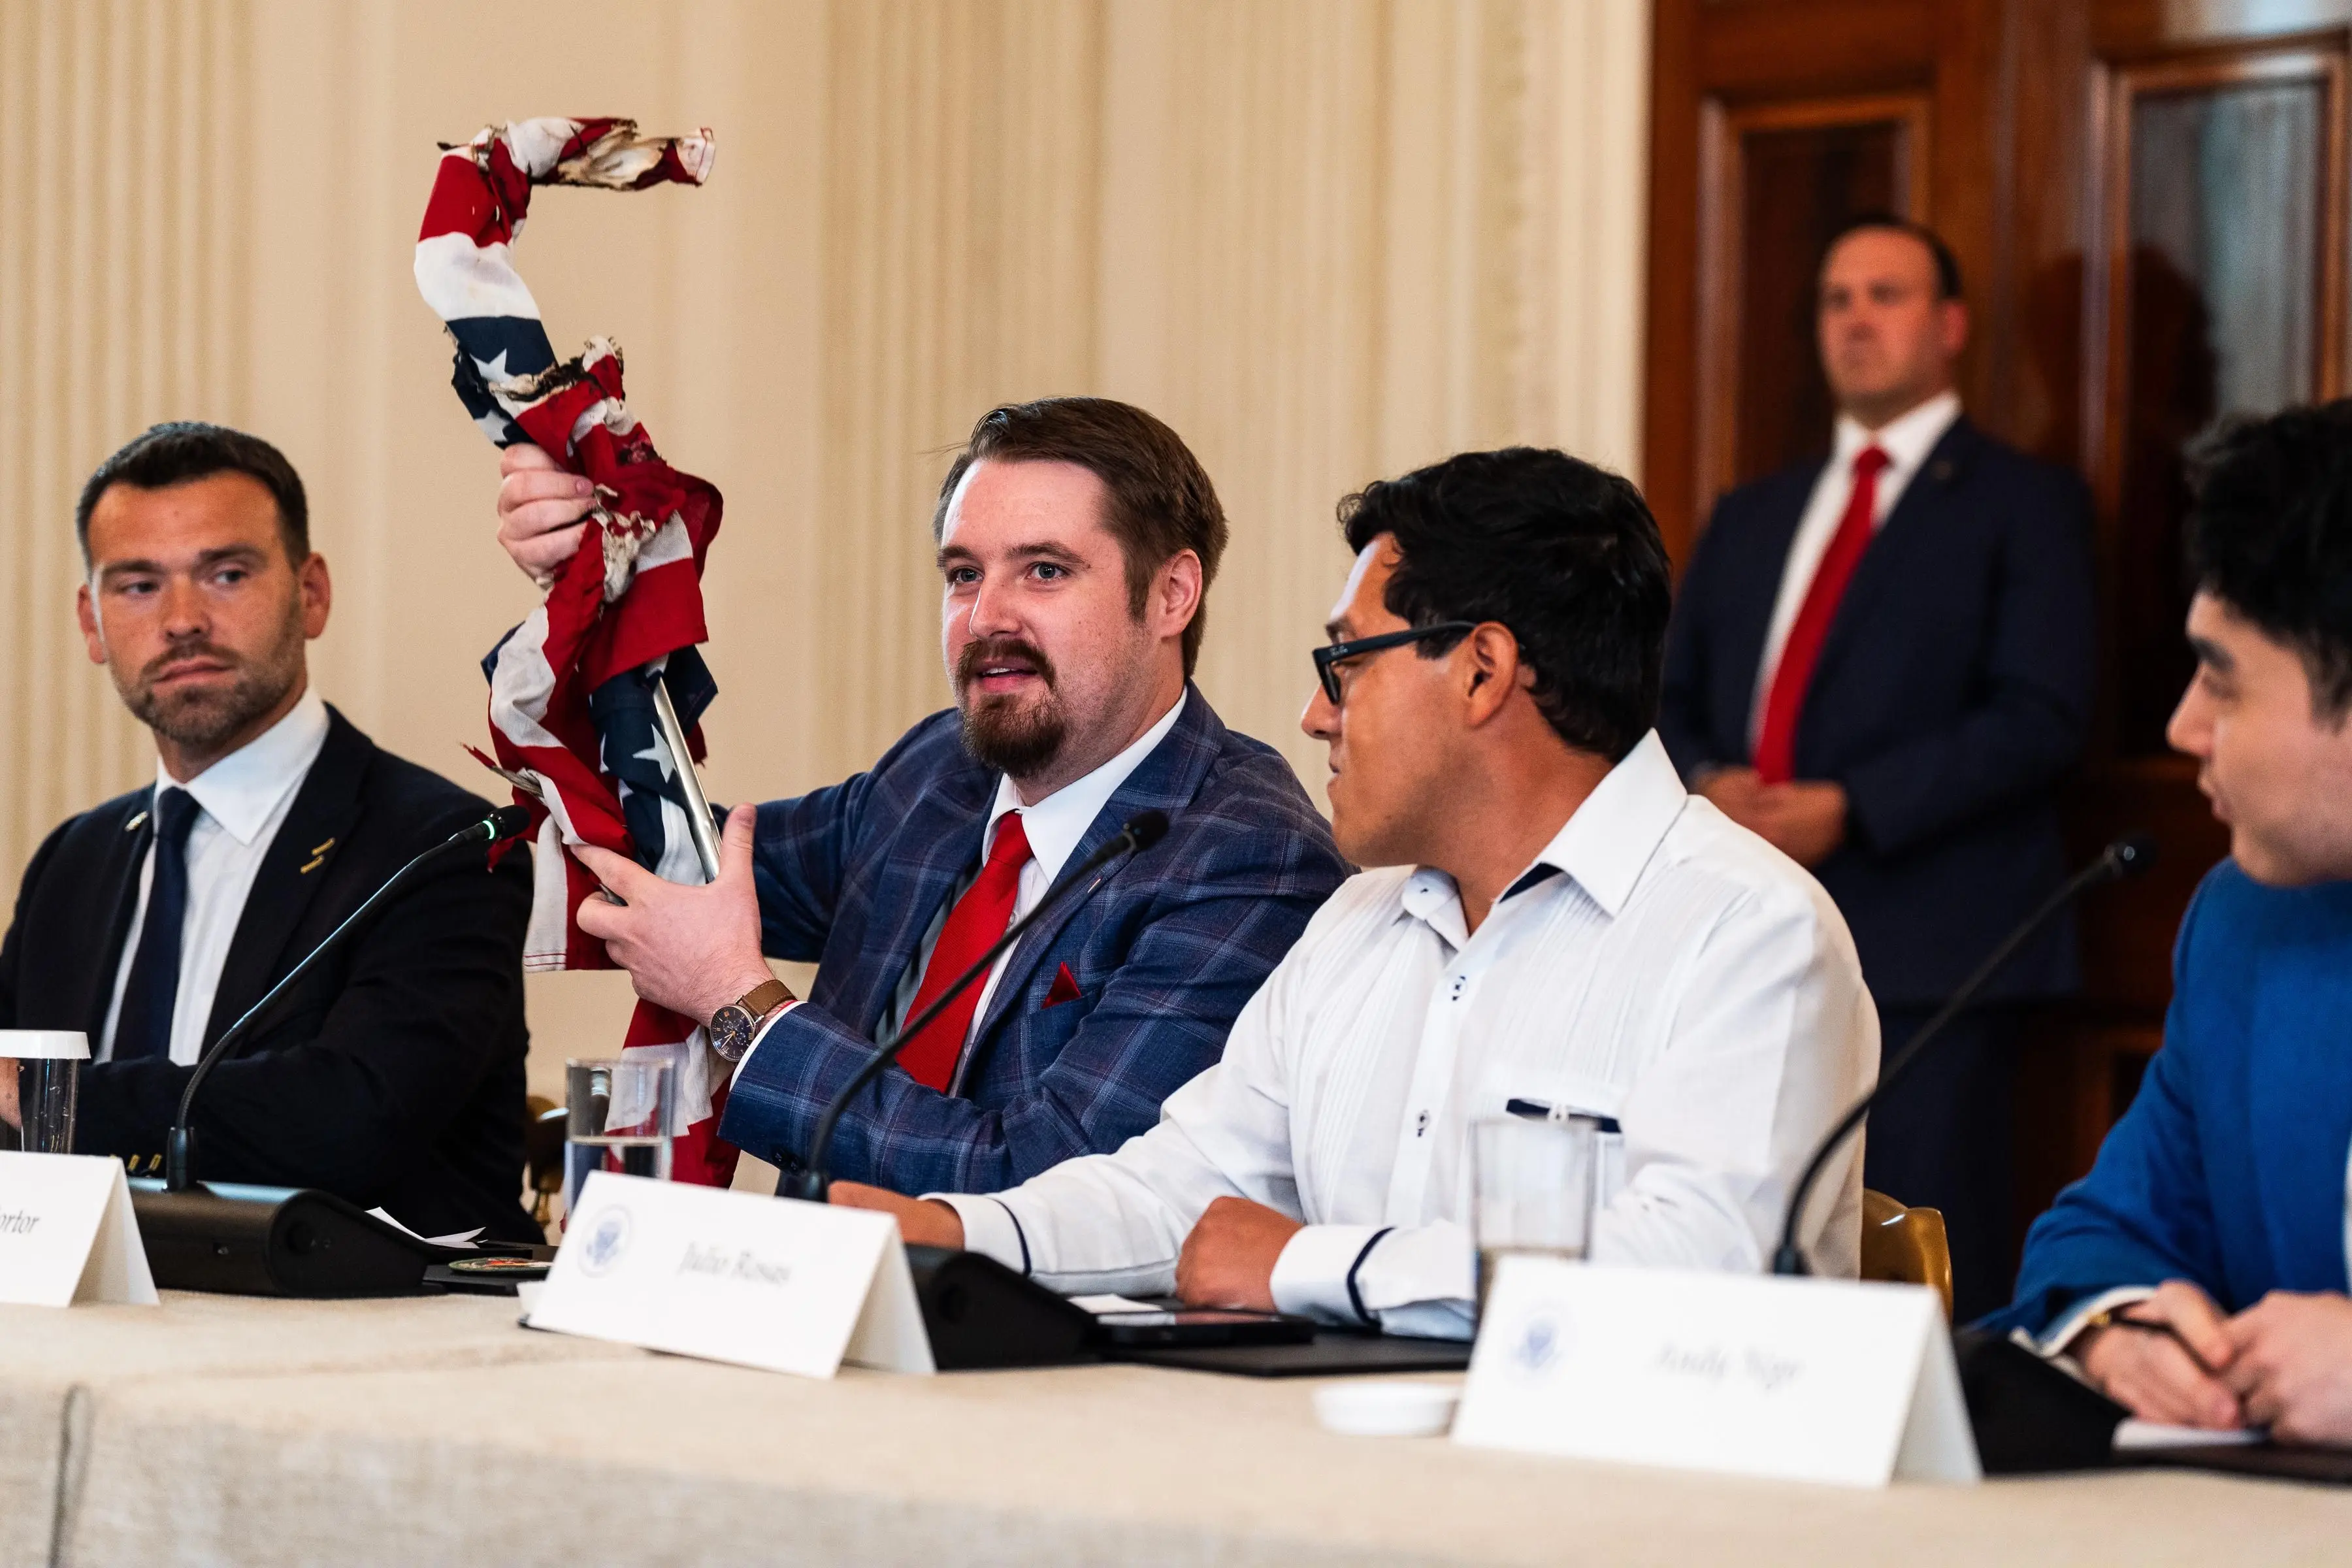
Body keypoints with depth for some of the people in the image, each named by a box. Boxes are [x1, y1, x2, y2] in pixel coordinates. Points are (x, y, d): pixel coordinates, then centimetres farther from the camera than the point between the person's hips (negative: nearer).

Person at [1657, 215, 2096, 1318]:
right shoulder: (1751, 519, 23)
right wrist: (1706, 782, -3)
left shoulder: (2025, 506, 4)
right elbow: (1672, 700, 21)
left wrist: (1848, 809, -15)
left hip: (1926, 955, -5)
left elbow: (2040, 719, -7)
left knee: (1933, 1280, -8)